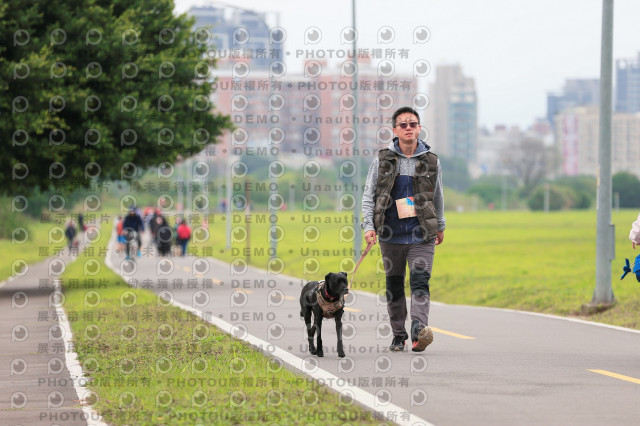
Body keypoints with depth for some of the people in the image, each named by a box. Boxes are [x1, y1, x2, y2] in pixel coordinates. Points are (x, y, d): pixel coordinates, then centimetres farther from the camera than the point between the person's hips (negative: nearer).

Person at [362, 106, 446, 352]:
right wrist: (368, 226, -6)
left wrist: (440, 226, 26)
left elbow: (437, 196, 19)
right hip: (391, 235, 1)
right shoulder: (382, 160, 3)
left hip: (421, 235, -1)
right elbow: (368, 195, 5)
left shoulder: (431, 161, 6)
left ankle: (419, 328, -30)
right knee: (394, 286, 8)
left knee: (420, 281, -16)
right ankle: (398, 334, 20)